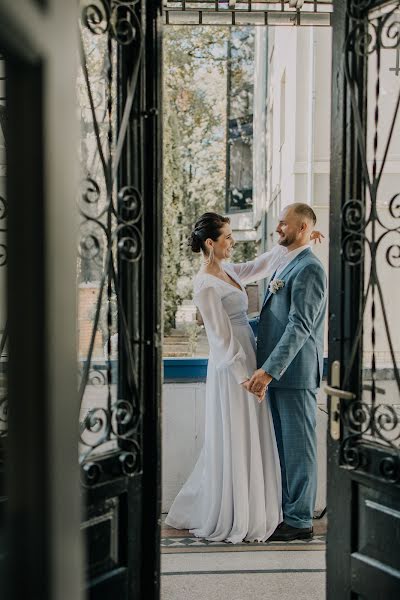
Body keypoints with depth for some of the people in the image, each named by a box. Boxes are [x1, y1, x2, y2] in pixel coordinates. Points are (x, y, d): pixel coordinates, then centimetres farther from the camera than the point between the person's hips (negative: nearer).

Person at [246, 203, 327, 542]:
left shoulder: (309, 269, -15)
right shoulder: (285, 265, 17)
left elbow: (300, 326, -23)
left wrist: (269, 370, -28)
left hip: (295, 373, -10)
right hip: (277, 372, 10)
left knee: (298, 446, 0)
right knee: (282, 446, 16)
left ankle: (300, 521, 10)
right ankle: (285, 511, 27)